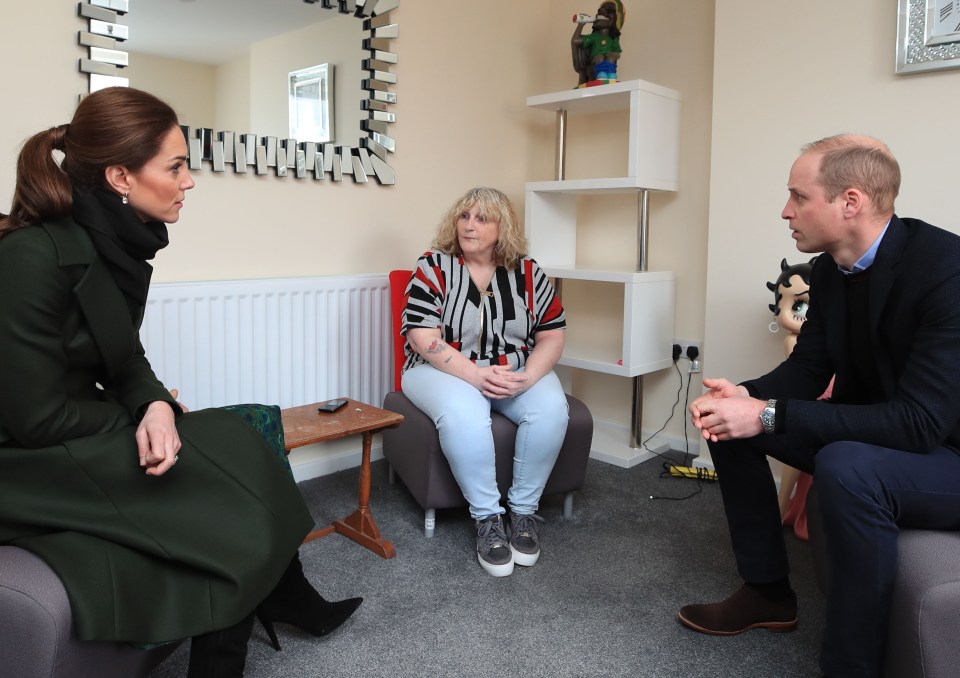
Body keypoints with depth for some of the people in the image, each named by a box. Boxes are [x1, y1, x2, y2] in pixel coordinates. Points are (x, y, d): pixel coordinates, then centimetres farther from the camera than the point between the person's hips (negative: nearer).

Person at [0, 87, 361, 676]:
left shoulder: (113, 244, 0)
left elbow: (126, 360, 5)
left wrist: (155, 407, -16)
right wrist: (151, 412, -10)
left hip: (79, 438, 8)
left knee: (239, 446, -3)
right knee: (230, 486, -14)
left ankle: (284, 600, 14)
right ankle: (285, 602, 9)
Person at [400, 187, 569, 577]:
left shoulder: (527, 273, 3)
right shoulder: (434, 267, -4)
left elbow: (552, 337, 3)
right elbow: (424, 339, -13)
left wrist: (528, 376, -17)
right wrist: (477, 374, -24)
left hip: (518, 373, 3)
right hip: (447, 371, -2)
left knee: (551, 408, -27)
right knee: (462, 413, -36)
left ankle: (524, 510, -10)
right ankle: (487, 518, -20)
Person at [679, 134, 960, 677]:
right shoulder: (831, 268, -3)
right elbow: (808, 367, 4)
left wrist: (770, 415, -32)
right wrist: (746, 396, -18)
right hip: (869, 439, 8)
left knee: (845, 466, -37)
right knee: (730, 420, 2)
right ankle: (768, 593, 14)